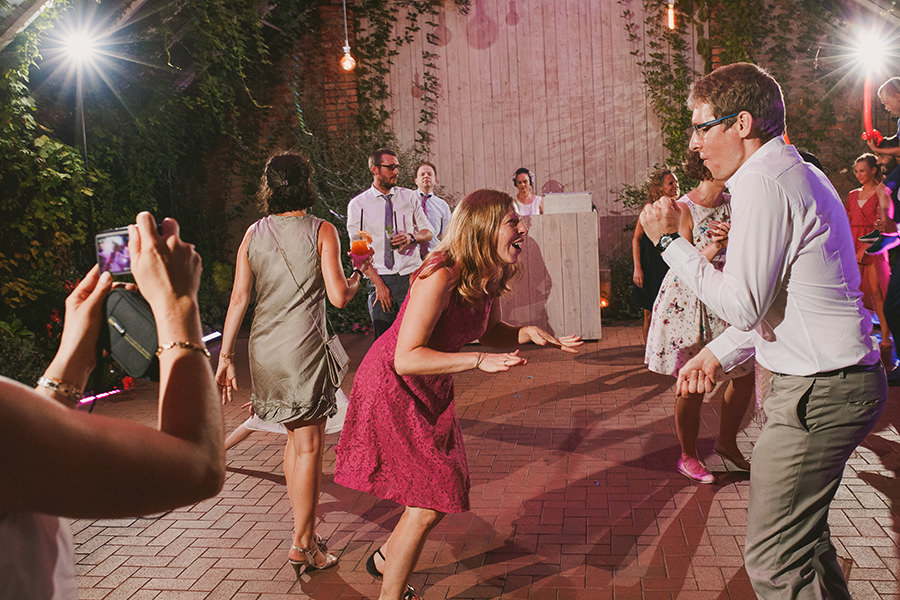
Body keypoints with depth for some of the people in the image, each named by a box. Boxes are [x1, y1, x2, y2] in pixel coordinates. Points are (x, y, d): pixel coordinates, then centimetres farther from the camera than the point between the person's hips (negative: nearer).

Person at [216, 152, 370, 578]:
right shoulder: (322, 231, -5)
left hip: (263, 350, 6)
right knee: (309, 446, 3)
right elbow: (338, 296, -11)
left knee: (295, 437, 19)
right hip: (304, 349, -5)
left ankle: (306, 530, 28)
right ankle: (301, 545, 9)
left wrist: (226, 356, 7)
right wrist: (357, 276, 11)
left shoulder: (254, 234, 7)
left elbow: (238, 299, 4)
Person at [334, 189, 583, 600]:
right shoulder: (441, 277, -30)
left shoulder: (488, 276, -4)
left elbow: (490, 332, 12)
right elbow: (406, 358, -31)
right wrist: (480, 361, -37)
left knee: (450, 493, 16)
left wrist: (529, 333, -8)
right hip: (393, 390, -8)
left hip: (432, 393, 9)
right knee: (427, 505, -7)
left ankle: (384, 560, 41)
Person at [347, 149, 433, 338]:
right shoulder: (357, 205, 2)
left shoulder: (409, 197, 10)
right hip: (380, 278, -2)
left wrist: (412, 237, -8)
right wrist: (378, 283, -11)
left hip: (412, 277, 2)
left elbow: (428, 232, 16)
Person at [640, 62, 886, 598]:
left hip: (817, 392, -11)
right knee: (804, 535, 25)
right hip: (842, 378, 11)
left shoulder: (762, 182, -18)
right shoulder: (798, 173, 16)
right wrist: (718, 353, 14)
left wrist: (671, 241, -12)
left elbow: (744, 305, -20)